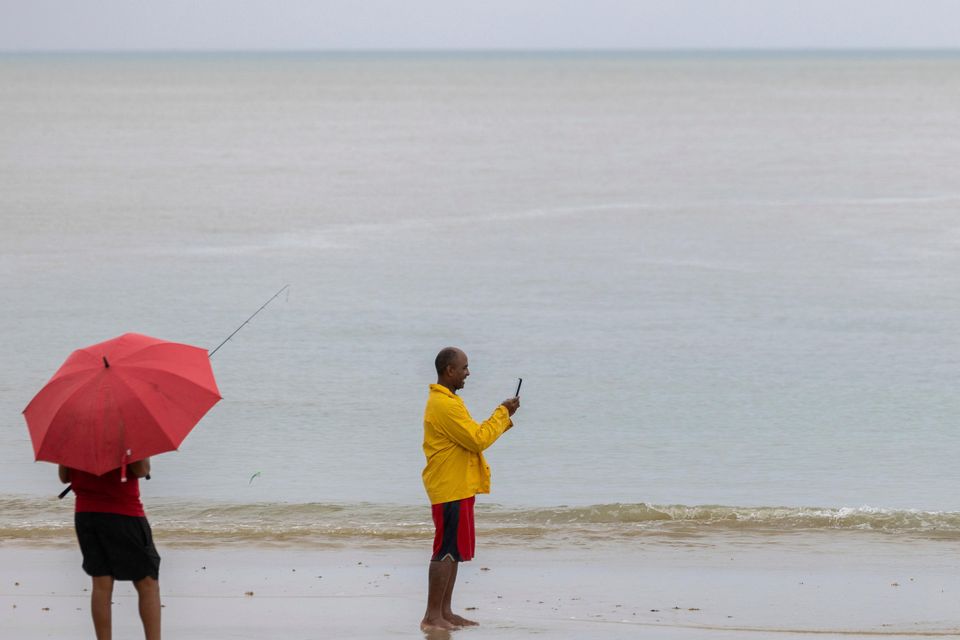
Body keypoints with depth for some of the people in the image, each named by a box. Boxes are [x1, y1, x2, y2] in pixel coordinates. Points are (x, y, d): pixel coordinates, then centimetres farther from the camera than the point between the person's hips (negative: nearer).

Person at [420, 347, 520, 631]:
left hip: (457, 488, 11)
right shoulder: (445, 405, -19)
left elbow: (472, 435, 21)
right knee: (446, 551, -9)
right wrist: (502, 414, -9)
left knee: (453, 552, 13)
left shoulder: (446, 400, 16)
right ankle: (432, 616, -9)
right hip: (451, 489, -11)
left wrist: (504, 417, 11)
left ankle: (445, 612, 17)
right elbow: (478, 439, -21)